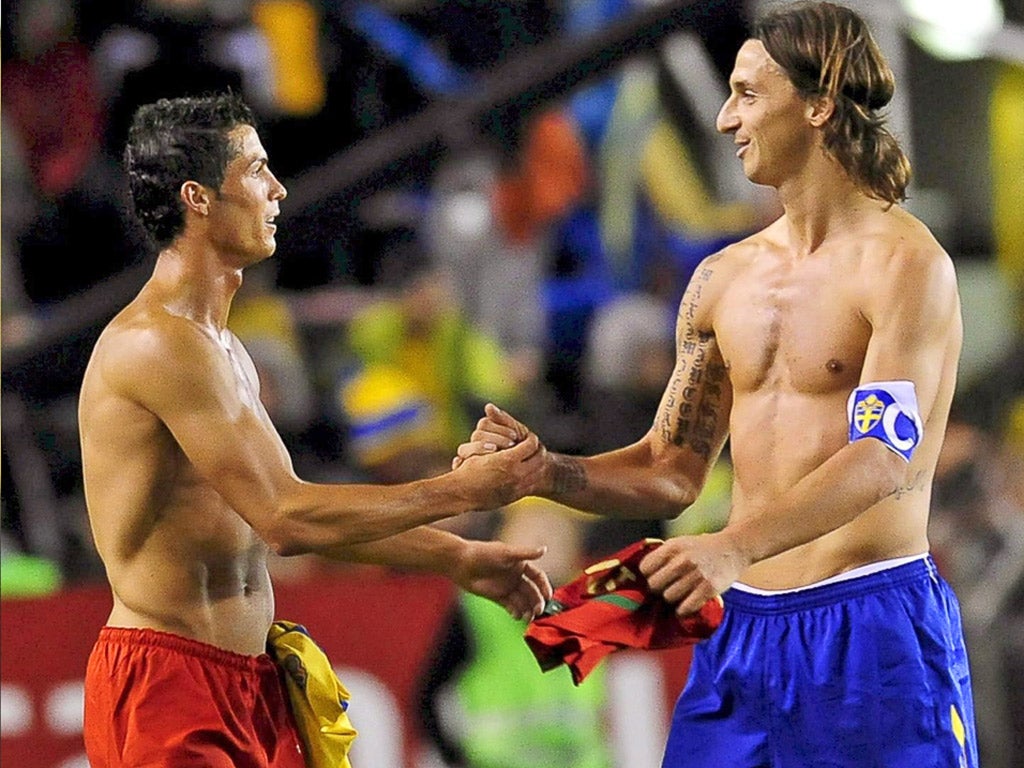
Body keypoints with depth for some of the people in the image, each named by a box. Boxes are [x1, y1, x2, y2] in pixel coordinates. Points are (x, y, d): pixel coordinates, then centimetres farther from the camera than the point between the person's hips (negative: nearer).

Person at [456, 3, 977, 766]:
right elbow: (672, 473, 16)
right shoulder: (722, 279, 13)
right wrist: (544, 471, -2)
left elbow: (884, 459, -20)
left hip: (870, 627, -6)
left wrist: (737, 547, -33)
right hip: (742, 627, 6)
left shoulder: (904, 264, -9)